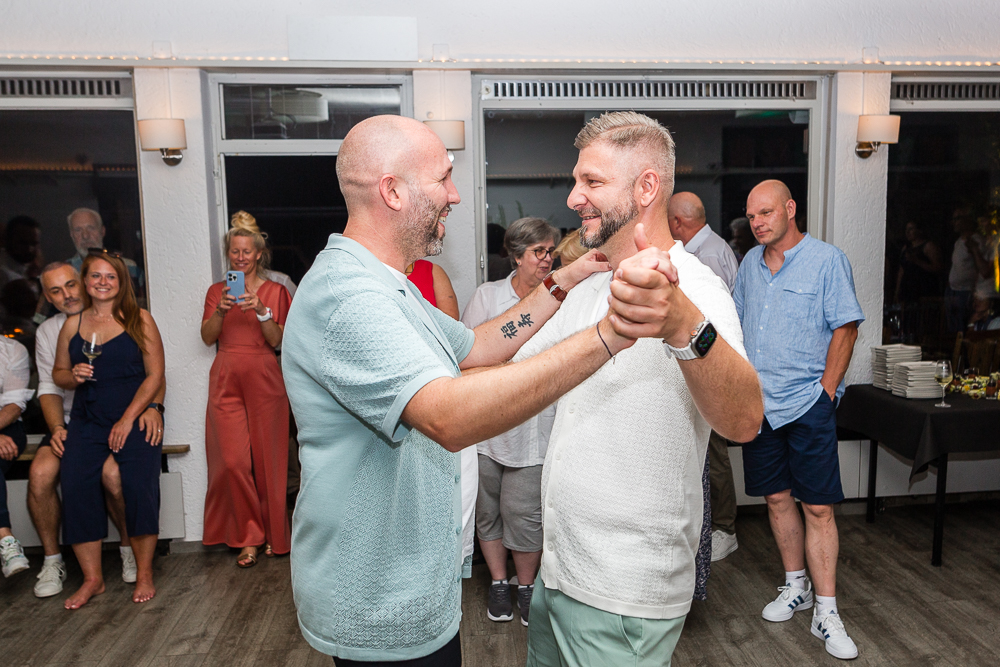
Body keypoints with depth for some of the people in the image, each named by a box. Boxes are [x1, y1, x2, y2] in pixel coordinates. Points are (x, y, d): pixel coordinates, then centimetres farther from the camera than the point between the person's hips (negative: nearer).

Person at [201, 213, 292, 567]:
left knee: (268, 459, -1)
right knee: (232, 460, -6)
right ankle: (248, 537, 8)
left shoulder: (274, 291, 8)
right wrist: (221, 311, -14)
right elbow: (207, 337, 3)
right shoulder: (217, 291, 14)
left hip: (264, 378, -2)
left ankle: (274, 535, 14)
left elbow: (277, 340, -2)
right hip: (226, 380, 2)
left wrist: (261, 310, -16)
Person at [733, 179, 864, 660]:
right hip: (759, 403, 5)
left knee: (818, 507, -1)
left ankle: (825, 612, 9)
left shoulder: (827, 260, -5)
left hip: (807, 404, -5)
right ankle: (796, 587, 30)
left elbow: (845, 328, -6)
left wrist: (825, 389, -12)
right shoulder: (751, 263, 11)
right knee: (777, 498, 13)